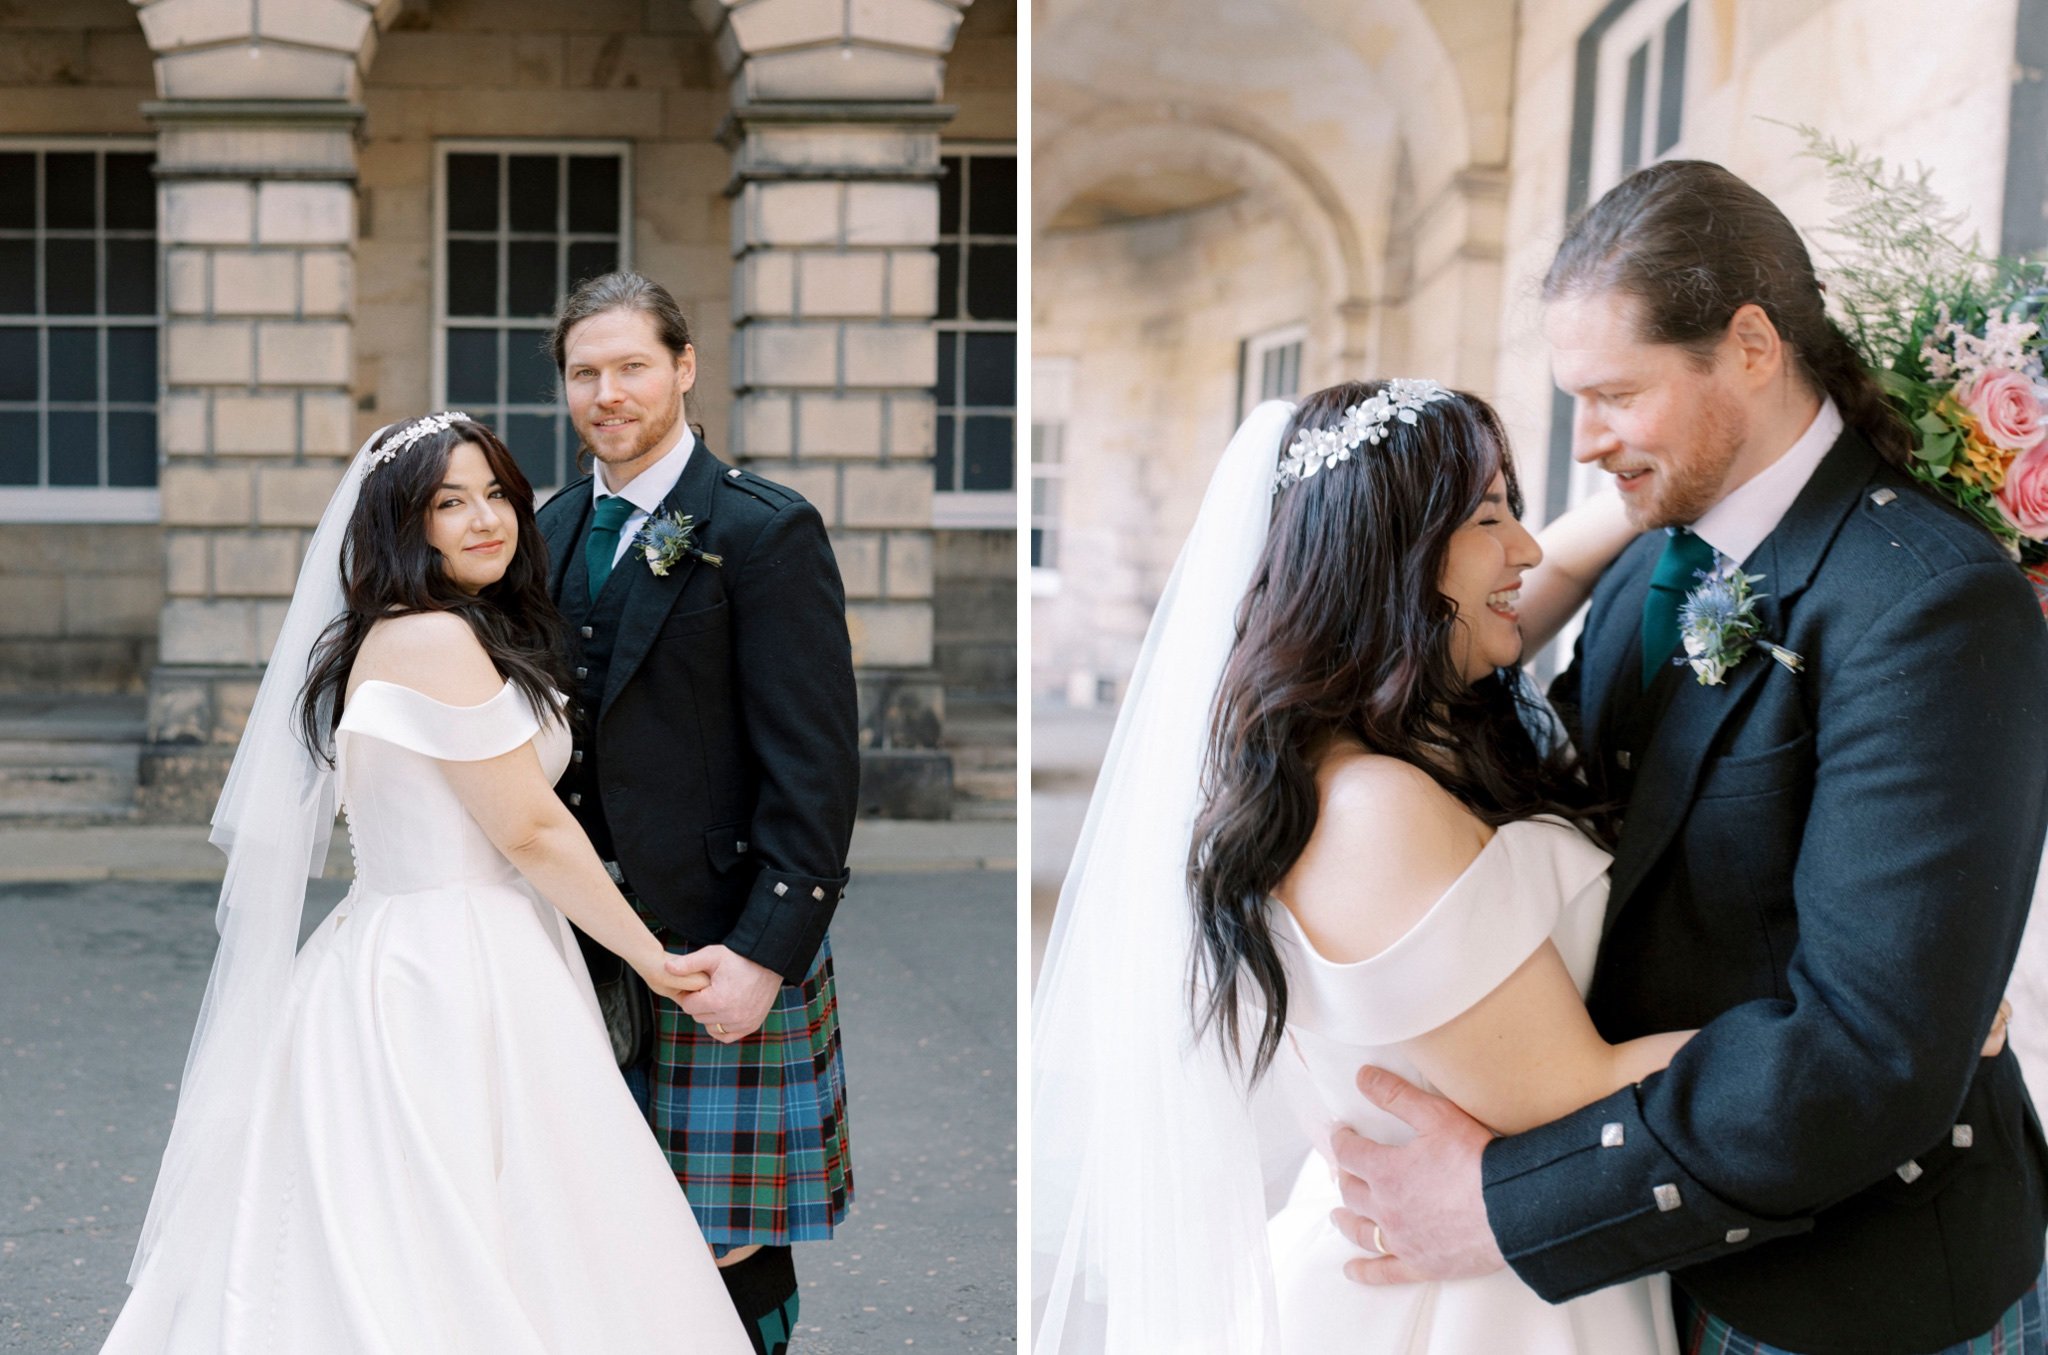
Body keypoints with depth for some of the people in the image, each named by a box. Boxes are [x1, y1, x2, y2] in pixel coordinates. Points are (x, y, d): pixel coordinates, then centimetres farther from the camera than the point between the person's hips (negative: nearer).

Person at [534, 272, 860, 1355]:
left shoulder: (766, 532, -8)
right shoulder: (554, 530, 12)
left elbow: (816, 764, -13)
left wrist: (765, 952, -18)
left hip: (722, 950, -5)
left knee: (732, 1240, 3)